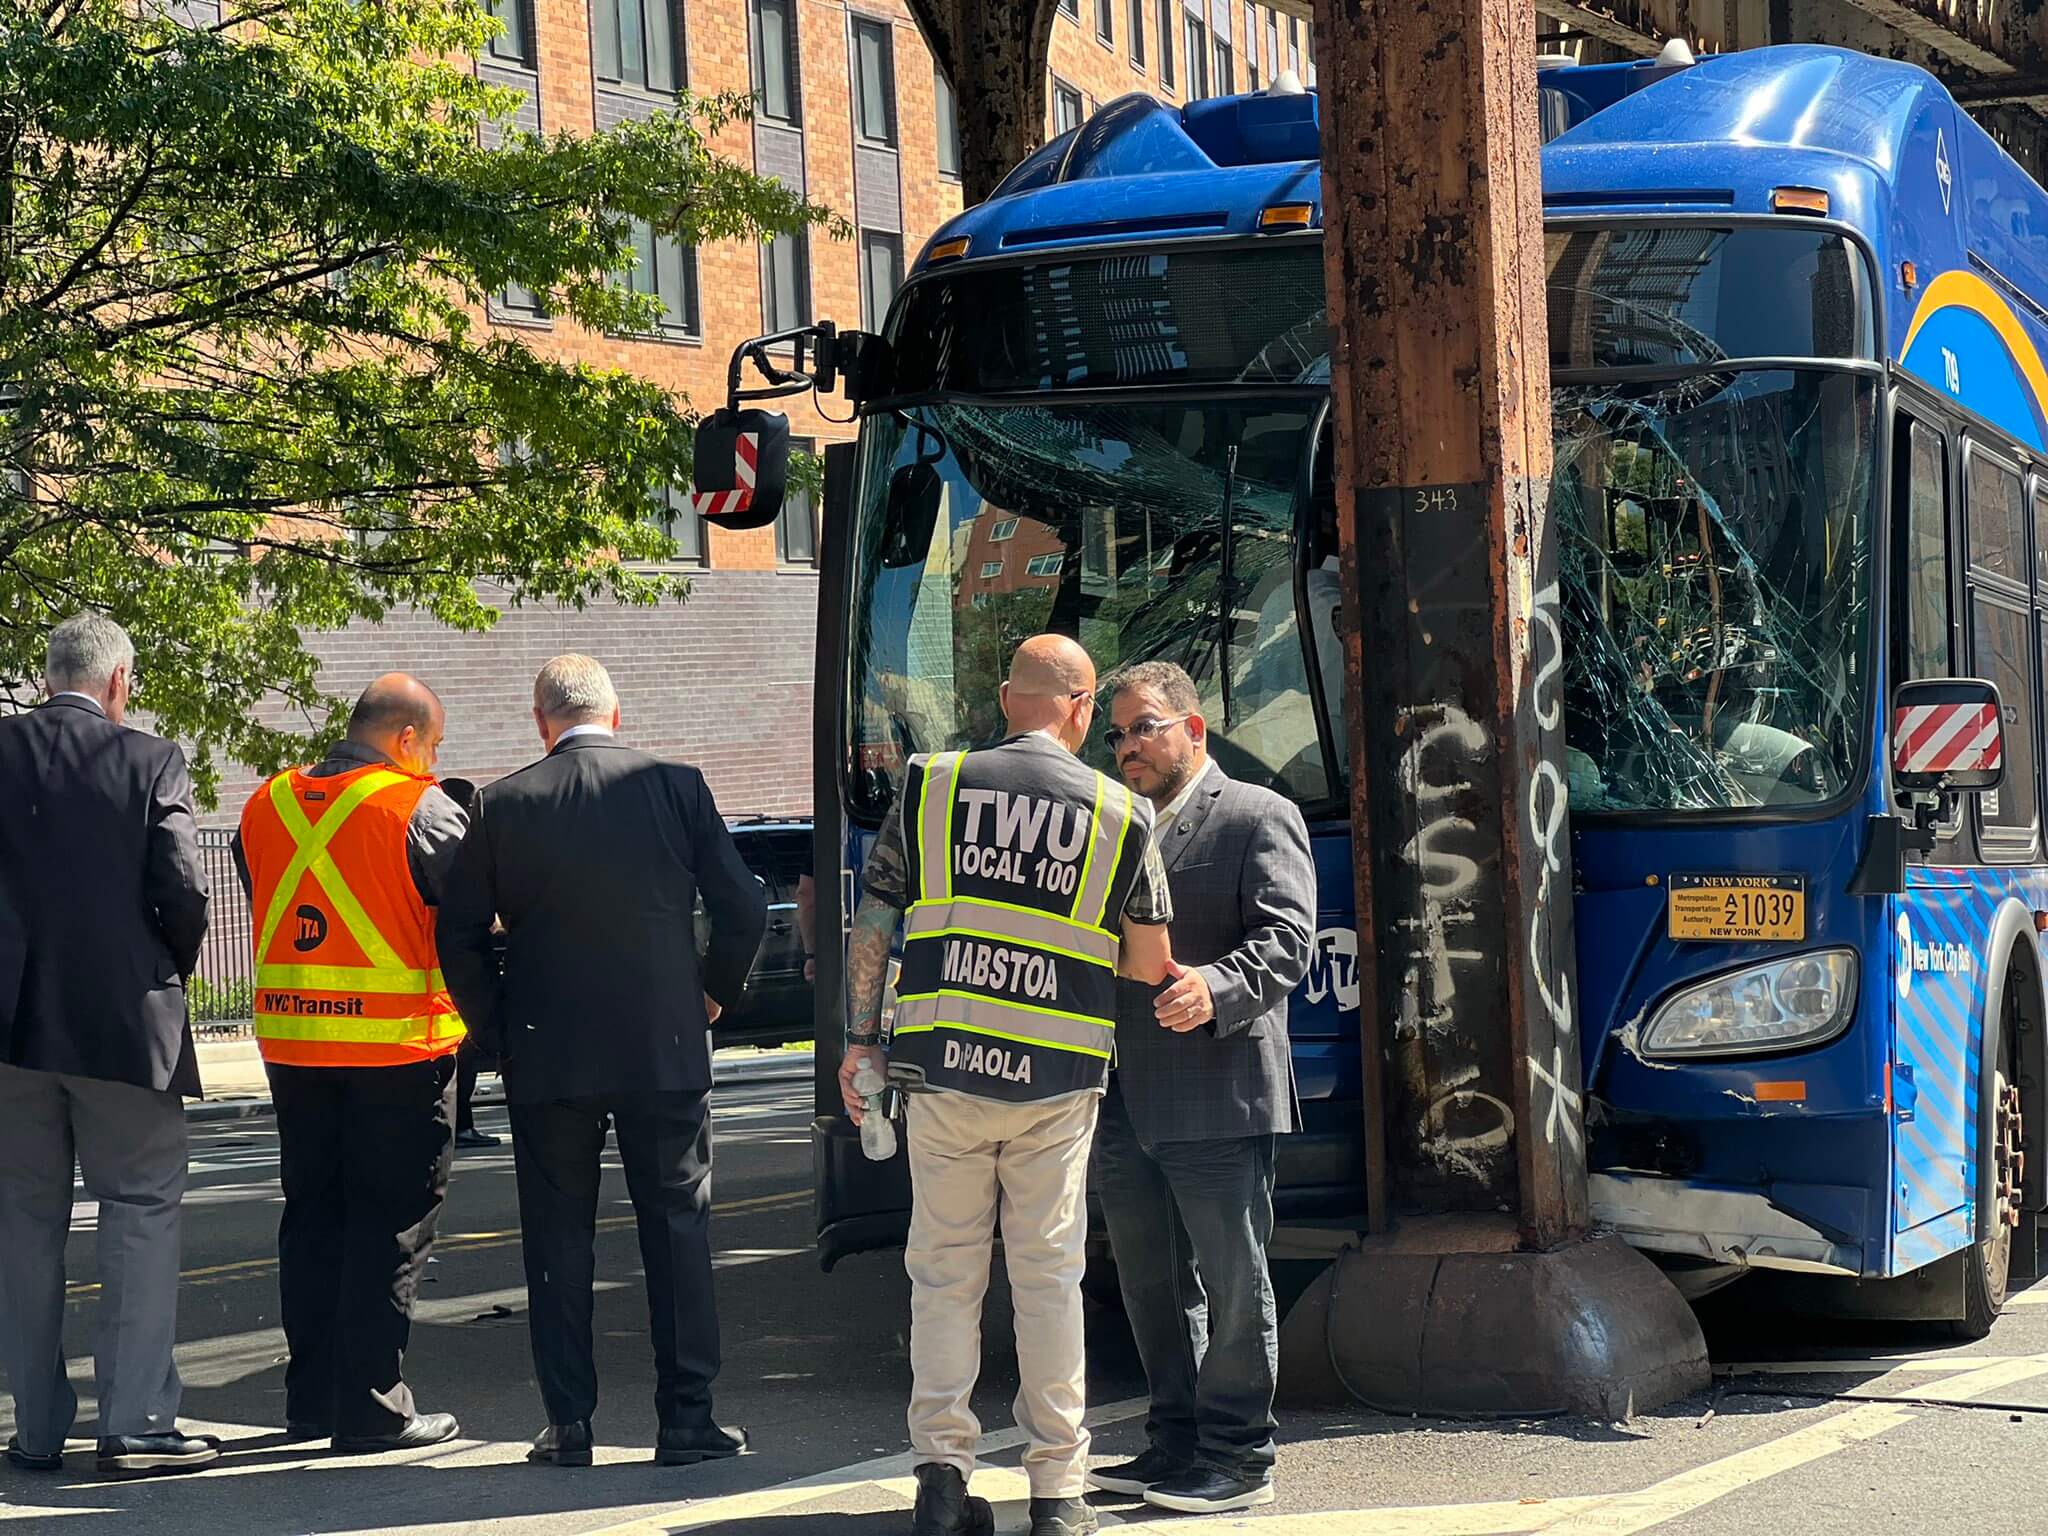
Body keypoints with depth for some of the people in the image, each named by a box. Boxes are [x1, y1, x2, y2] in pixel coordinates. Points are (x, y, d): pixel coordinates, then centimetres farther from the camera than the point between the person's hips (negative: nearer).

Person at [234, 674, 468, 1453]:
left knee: (312, 1215, 14)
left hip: (290, 1040, 6)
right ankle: (371, 1405, 0)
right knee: (391, 1225, 1)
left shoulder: (266, 805, 7)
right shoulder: (419, 808, -11)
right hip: (397, 1042, -6)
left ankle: (312, 1397, 19)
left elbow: (262, 908, 14)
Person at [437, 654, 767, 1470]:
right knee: (677, 1228, 7)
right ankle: (686, 1417, 6)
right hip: (665, 1050, 0)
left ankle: (568, 1423, 9)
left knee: (559, 1240, 8)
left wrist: (500, 1031, 11)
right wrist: (714, 993, 12)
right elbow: (743, 908, -4)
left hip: (546, 1059, 0)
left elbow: (460, 934, 0)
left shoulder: (503, 804, -2)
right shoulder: (676, 788, -3)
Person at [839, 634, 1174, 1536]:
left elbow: (871, 927, 3)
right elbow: (1150, 964, 5)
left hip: (940, 1066, 1)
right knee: (1049, 1275, 6)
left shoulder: (932, 786, 2)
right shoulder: (1118, 813, 1)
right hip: (1055, 1079, -1)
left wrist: (861, 1037, 11)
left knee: (945, 1271, 9)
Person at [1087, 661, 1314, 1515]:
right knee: (1152, 1284, 14)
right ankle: (1177, 1444, 24)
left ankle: (1238, 1458, 8)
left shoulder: (1259, 819, -3)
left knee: (1232, 1282, 0)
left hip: (1218, 1097, -7)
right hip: (1124, 1101, 7)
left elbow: (1285, 940, -14)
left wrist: (1216, 989, -32)